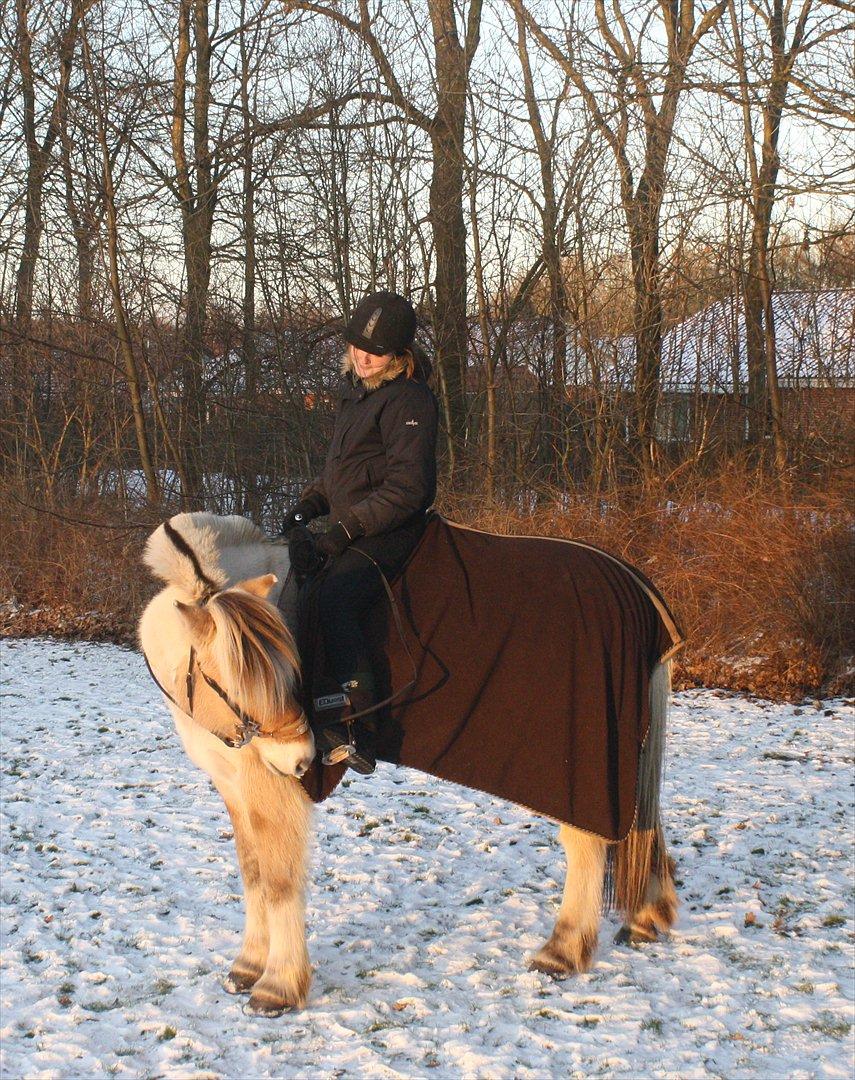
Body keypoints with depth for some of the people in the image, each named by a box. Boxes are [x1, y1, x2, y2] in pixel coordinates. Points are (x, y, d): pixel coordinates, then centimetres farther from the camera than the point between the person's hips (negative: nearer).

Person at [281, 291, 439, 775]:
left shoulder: (409, 400, -14)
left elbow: (407, 488, -20)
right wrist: (309, 506, 10)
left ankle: (357, 728, -35)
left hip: (389, 532, -10)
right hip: (350, 530, 10)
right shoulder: (357, 391, 15)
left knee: (334, 601, -30)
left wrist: (346, 529, -21)